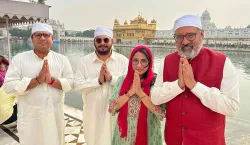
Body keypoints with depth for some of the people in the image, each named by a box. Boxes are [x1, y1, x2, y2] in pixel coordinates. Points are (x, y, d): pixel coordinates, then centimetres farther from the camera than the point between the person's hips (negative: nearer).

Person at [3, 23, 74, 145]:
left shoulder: (62, 59, 1)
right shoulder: (19, 59, -4)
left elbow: (71, 83, -4)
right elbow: (9, 86, -11)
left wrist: (51, 80, -20)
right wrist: (37, 80, -20)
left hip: (54, 115, 2)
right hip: (30, 116, -1)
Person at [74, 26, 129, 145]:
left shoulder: (123, 60, -2)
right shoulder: (85, 61, -1)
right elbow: (77, 85, -8)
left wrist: (112, 78, -22)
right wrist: (98, 80, -20)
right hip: (93, 114, 1)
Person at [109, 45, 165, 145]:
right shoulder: (122, 79, -3)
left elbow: (161, 114, -18)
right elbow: (111, 109, -7)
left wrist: (140, 92, -23)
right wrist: (130, 92, -18)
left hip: (148, 136, -2)